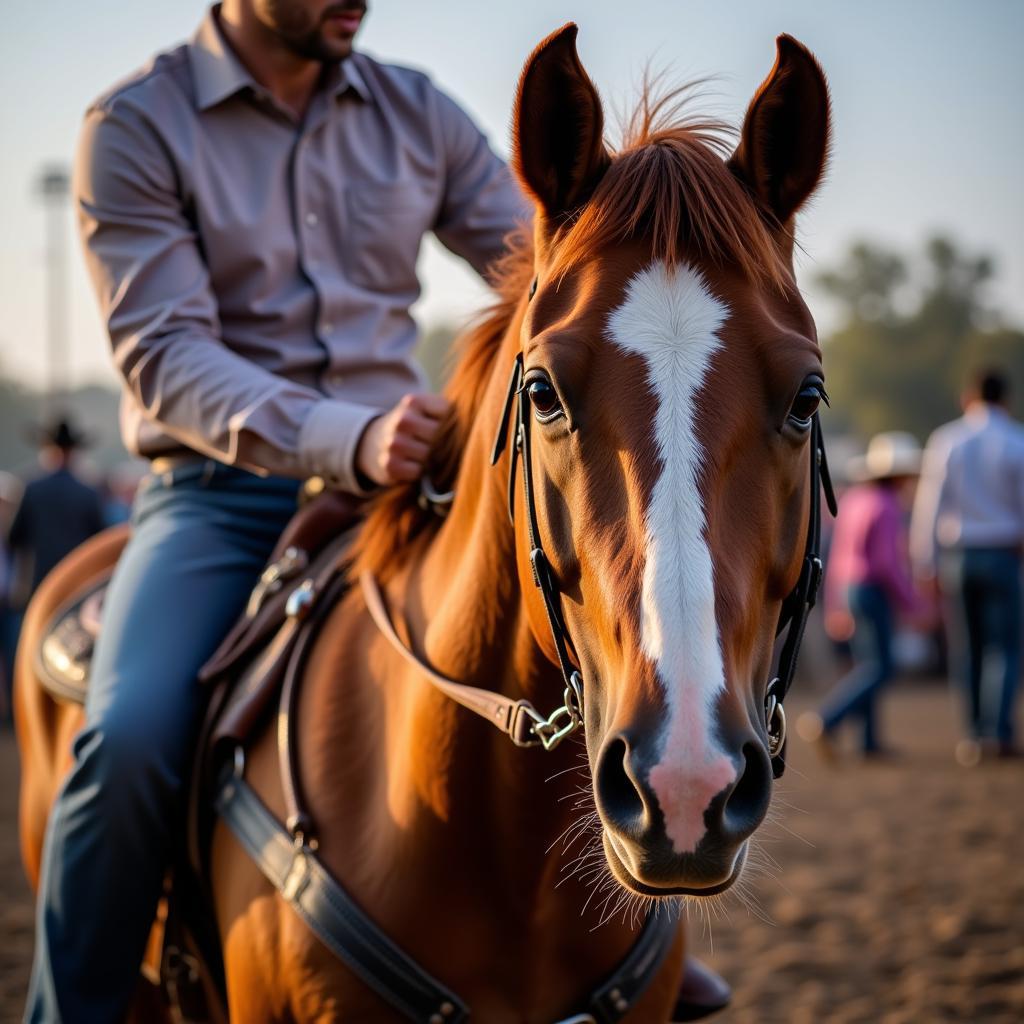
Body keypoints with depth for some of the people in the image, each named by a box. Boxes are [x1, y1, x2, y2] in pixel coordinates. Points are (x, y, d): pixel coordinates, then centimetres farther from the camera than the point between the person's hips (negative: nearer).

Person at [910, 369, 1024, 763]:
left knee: (965, 649, 10)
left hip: (955, 555, 2)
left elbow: (929, 503, 0)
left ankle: (974, 733, 9)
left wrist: (925, 564, 3)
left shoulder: (944, 440, 2)